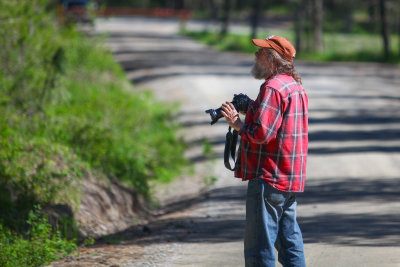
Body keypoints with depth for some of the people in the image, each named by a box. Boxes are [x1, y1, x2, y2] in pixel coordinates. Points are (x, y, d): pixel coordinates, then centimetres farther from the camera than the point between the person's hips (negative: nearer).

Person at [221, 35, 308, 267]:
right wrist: (251, 109, 14)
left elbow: (261, 133, -23)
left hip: (269, 177, -10)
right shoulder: (296, 86, 15)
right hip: (292, 178, 10)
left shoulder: (273, 87, -16)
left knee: (259, 247, -5)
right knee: (289, 239, 12)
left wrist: (237, 124, -8)